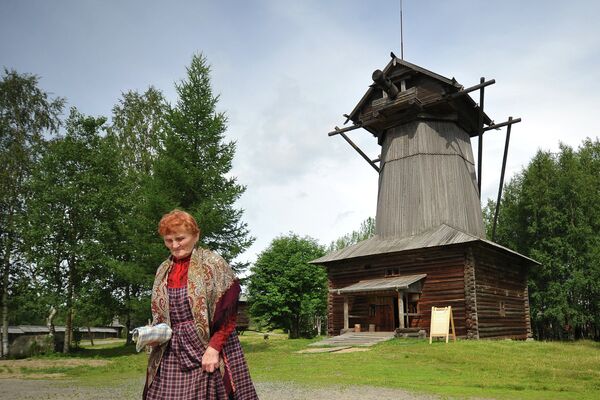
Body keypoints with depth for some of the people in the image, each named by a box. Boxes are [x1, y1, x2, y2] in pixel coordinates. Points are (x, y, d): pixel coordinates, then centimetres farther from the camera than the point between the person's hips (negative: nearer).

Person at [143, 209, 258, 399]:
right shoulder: (163, 271, 12)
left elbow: (228, 313, -10)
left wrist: (214, 347, -17)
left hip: (209, 347, -4)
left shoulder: (213, 263, -6)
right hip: (172, 353, 5)